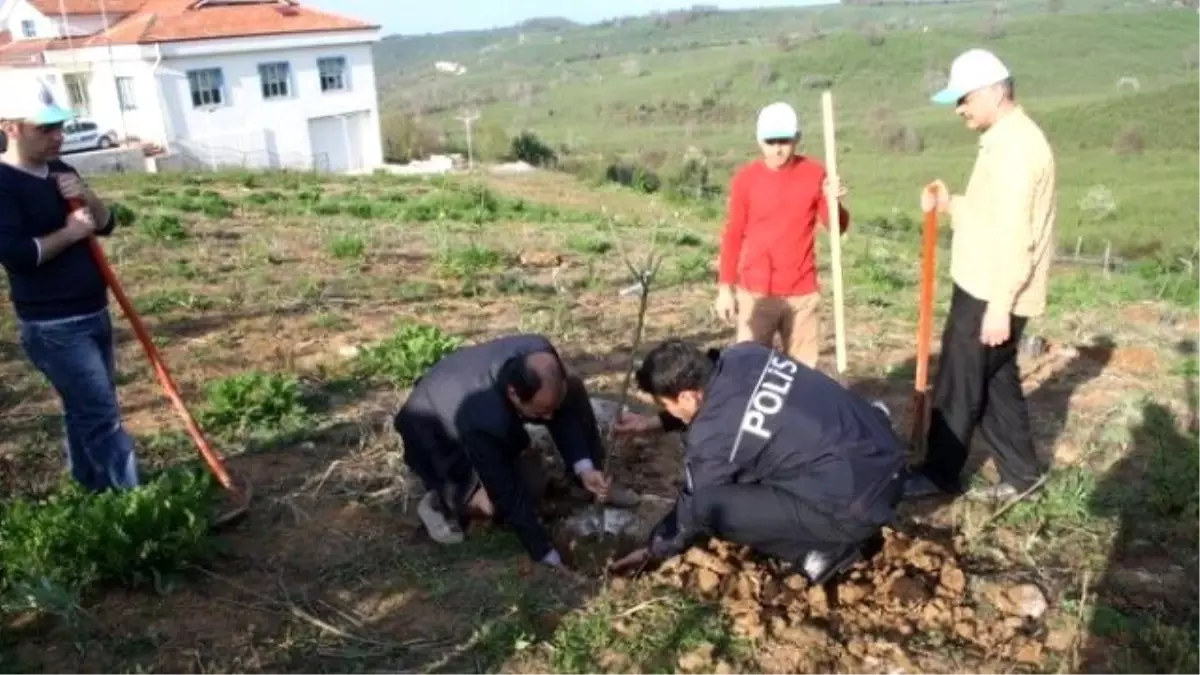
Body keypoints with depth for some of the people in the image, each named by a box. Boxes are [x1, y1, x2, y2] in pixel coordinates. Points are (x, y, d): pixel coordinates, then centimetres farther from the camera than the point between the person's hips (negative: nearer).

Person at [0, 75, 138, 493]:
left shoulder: (61, 172, 11)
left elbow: (106, 225, 11)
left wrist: (86, 198, -8)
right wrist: (70, 232, -15)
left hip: (93, 314, 8)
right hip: (52, 326, -8)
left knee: (86, 411, 17)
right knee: (102, 416, -7)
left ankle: (93, 491, 31)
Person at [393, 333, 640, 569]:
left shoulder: (540, 355, -31)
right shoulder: (484, 420, -45)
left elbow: (562, 412, -14)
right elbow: (509, 495, -35)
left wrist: (584, 469, -26)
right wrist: (548, 557, -29)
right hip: (431, 430, -6)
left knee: (574, 389, -12)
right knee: (496, 500, -29)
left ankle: (594, 484, 2)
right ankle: (439, 502, 0)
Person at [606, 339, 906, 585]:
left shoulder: (711, 438, -17)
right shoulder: (742, 355, 1)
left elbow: (694, 510, 1)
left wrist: (653, 551, 18)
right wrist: (655, 423, 29)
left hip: (857, 506, -8)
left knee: (710, 506, -10)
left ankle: (826, 549, 0)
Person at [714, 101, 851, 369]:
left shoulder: (815, 173, -1)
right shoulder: (745, 178, -3)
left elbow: (837, 227, 1)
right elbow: (733, 235, 3)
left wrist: (835, 203, -20)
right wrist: (725, 287, 0)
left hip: (803, 292, 1)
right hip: (755, 292, -1)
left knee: (803, 367, 6)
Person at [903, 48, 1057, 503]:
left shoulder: (1016, 146, -19)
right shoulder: (1005, 141, 13)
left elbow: (1015, 233, -24)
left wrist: (999, 306, -24)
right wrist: (951, 206, 6)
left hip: (991, 294, -10)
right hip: (985, 288, 10)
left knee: (959, 386, 2)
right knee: (996, 382, 16)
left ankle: (940, 474, 16)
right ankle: (1021, 473, 27)